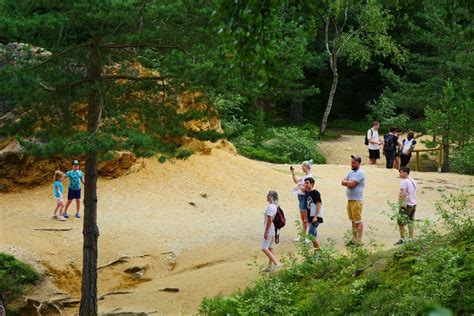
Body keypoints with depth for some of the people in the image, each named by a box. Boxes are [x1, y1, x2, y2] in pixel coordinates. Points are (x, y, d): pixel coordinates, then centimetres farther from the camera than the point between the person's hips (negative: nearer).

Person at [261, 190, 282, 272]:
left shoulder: (270, 207, -20)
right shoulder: (276, 206, 9)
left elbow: (269, 220, -23)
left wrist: (266, 231, -20)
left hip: (270, 231, -10)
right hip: (274, 231, 10)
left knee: (264, 248, -7)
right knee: (270, 248, 16)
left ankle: (276, 263, -14)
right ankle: (270, 266, 19)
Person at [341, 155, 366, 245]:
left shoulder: (360, 173, -13)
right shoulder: (351, 172, 17)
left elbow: (351, 184, -20)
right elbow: (343, 182, 13)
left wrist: (346, 182, 0)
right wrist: (349, 183, -6)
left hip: (356, 200, -9)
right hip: (350, 200, 9)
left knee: (358, 221, -7)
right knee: (353, 221, 13)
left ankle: (359, 240, -6)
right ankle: (354, 239, 19)